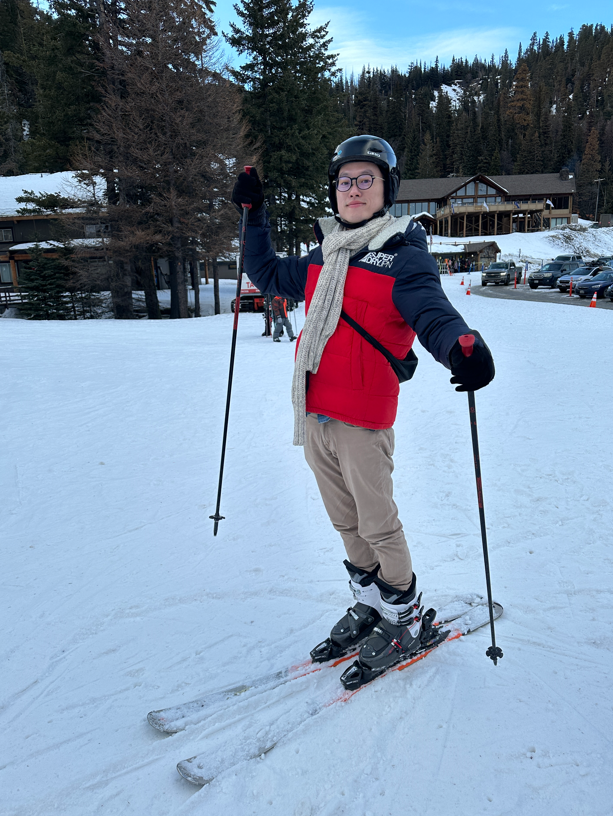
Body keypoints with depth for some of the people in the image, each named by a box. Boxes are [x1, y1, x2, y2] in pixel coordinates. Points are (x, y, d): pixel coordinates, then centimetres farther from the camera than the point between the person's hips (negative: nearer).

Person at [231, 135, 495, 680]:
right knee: (346, 522, 17)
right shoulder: (322, 257, 14)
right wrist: (255, 214, 22)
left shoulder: (404, 256, -5)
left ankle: (405, 619, 26)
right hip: (313, 416, 6)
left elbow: (433, 314, -19)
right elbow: (267, 274, 28)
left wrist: (462, 346, -41)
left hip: (363, 418, -6)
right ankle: (369, 604, 37)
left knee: (378, 523, 5)